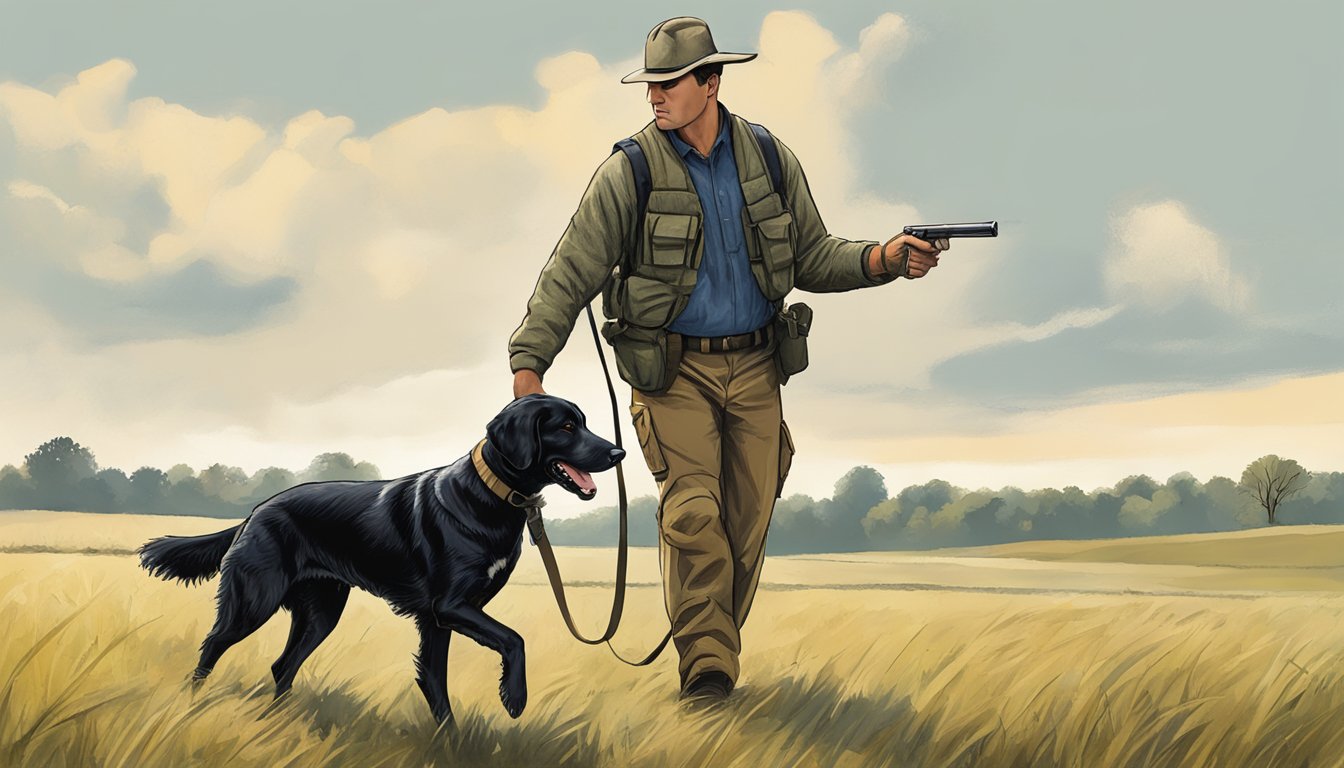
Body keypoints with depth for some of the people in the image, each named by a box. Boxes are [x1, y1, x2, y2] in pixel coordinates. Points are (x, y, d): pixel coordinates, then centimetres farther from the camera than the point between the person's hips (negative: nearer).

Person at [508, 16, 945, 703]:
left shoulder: (770, 161, 3)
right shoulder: (630, 173, -8)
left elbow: (814, 258, 10)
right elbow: (570, 274, -8)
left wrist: (885, 259, -8)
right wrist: (527, 366, -16)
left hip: (754, 367, 3)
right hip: (674, 369, -3)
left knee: (747, 525, 5)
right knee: (692, 514, -17)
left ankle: (715, 651, 22)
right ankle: (705, 663, -9)